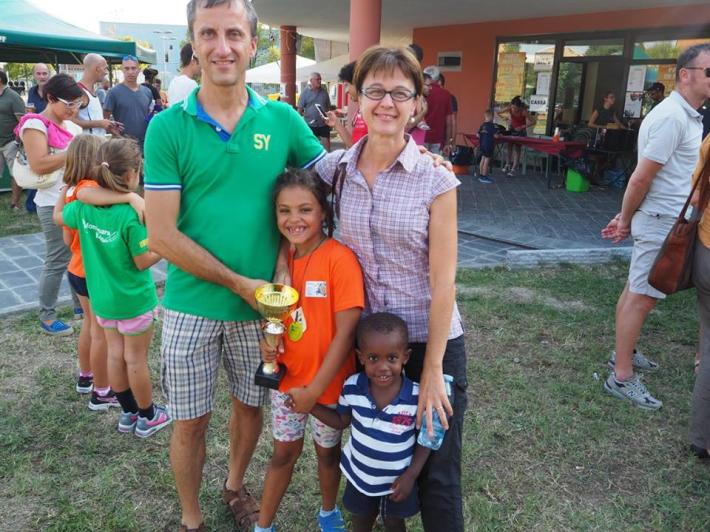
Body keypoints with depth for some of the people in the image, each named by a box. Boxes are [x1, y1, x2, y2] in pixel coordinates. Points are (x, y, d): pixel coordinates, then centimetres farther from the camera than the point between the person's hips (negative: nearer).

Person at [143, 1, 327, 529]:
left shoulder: (283, 119, -4)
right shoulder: (168, 127, -9)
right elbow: (163, 235, -12)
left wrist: (286, 259, -10)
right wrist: (240, 282, -14)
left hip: (263, 303, 2)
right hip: (192, 304, -2)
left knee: (251, 406, 20)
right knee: (190, 422, 12)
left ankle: (236, 486, 48)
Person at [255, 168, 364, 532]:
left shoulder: (339, 259, -21)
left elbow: (346, 331, -21)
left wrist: (315, 389, -17)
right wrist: (269, 341, -10)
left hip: (328, 383, -3)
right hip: (287, 379, 4)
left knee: (327, 451, 19)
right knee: (284, 453, 18)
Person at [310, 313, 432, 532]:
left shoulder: (417, 397, -28)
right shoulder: (352, 387, -22)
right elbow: (341, 421, -3)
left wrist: (411, 475, -15)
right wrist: (310, 405, -14)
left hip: (397, 479, -2)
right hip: (360, 474, 2)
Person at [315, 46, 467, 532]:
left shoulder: (436, 180, -13)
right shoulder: (335, 167, -4)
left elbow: (442, 282, -13)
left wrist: (433, 371, -12)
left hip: (430, 340, -3)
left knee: (436, 473, 9)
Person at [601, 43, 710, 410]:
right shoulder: (672, 117, -18)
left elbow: (643, 178, 13)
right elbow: (641, 177, -19)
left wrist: (626, 217, 7)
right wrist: (626, 220, -7)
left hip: (670, 221, 9)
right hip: (661, 221, -9)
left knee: (637, 290, 17)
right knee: (642, 297, -5)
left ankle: (623, 353, 30)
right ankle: (621, 378, 1)